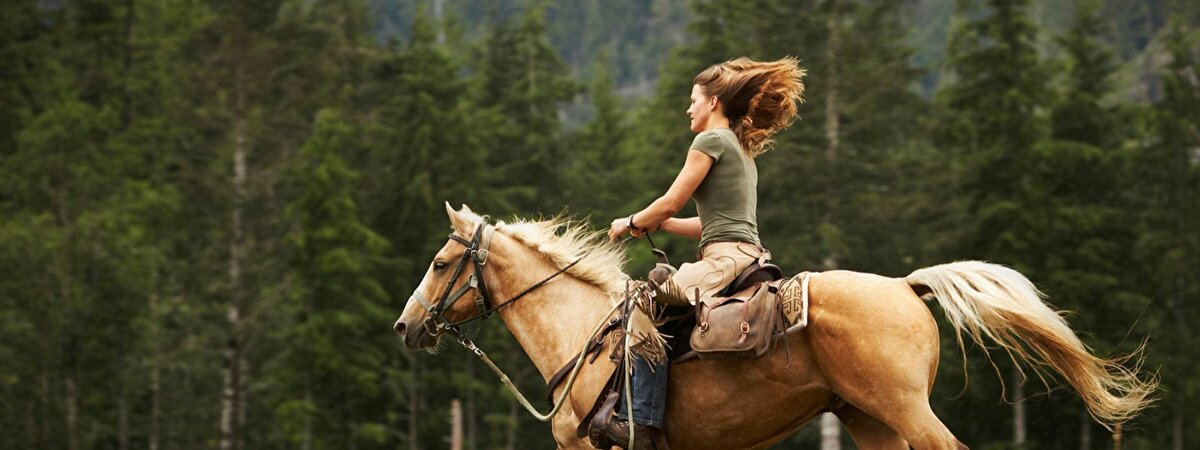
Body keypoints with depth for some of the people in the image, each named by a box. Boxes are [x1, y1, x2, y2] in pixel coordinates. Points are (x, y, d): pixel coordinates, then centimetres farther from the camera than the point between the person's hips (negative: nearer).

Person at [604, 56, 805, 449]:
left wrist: (631, 223, 12)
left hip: (725, 259, -10)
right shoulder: (742, 149, 26)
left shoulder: (712, 140, -4)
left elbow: (671, 202, -6)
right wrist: (654, 223, 22)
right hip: (746, 256, 10)